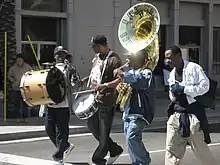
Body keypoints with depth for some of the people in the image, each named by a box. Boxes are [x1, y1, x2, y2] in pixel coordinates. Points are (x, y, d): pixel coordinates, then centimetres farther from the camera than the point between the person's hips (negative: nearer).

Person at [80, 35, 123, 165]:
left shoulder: (114, 59, -16)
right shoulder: (97, 58, 11)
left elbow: (122, 79, -24)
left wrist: (105, 85, -31)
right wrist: (85, 80, 13)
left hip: (107, 100, -10)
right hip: (96, 98, 10)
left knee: (104, 132, -2)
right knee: (92, 124, 16)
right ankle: (115, 149, 26)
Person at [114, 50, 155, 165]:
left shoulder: (147, 72, -11)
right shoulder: (130, 72, 13)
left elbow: (141, 81, -33)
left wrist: (123, 74, -28)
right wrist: (120, 87, 1)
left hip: (140, 112, -9)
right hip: (128, 112, 9)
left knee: (132, 137, -19)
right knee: (130, 139, 11)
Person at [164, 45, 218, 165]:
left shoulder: (193, 68, -8)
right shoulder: (172, 74, 14)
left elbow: (205, 86, -14)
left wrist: (184, 89, -17)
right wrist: (173, 94, -2)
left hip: (193, 113, -6)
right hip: (176, 114, 6)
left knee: (200, 150, 2)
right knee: (171, 149, 1)